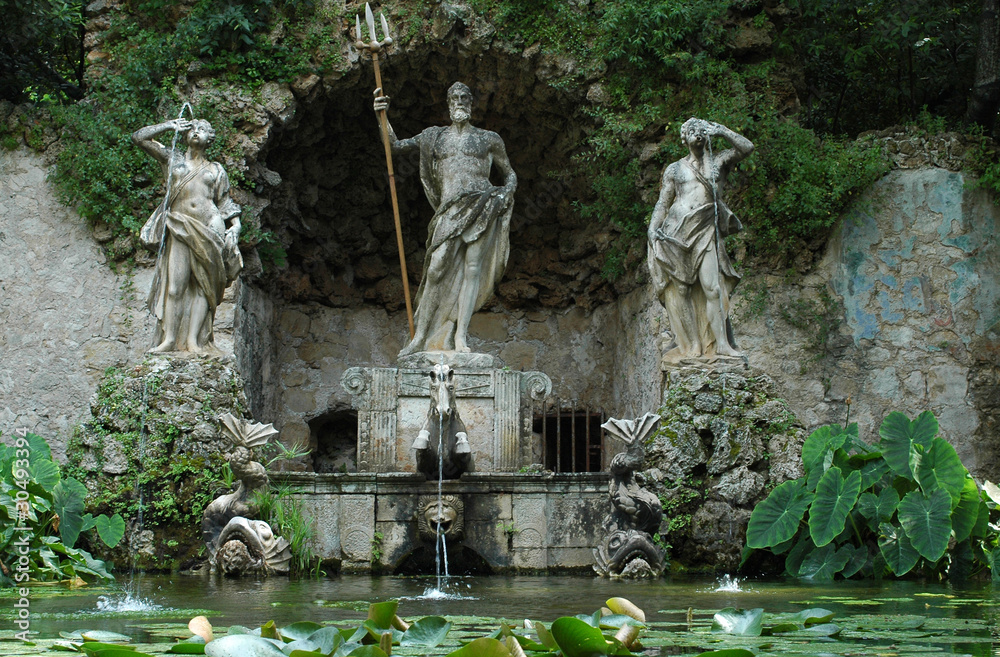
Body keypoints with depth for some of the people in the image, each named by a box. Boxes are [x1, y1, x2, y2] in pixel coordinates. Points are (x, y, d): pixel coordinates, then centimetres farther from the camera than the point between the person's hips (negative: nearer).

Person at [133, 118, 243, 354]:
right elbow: (139, 137, 16)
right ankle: (169, 339, -16)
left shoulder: (215, 170, 23)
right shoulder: (173, 159, 19)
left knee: (203, 285, -7)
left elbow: (224, 202, 21)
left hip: (209, 229, 1)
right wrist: (170, 126, 16)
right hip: (180, 228, -1)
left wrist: (235, 223, 5)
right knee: (175, 285, -12)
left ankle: (193, 340, -10)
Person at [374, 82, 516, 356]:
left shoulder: (489, 139, 16)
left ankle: (460, 336, -12)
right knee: (436, 270, -10)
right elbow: (396, 145, 19)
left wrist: (506, 193, -1)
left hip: (482, 207, -1)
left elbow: (510, 175, 20)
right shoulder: (435, 136, 20)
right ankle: (419, 336, -6)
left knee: (472, 268, -10)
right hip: (450, 210, 1)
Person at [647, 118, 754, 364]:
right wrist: (653, 228, 0)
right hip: (676, 232, 1)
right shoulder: (675, 169, 16)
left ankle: (720, 343, -18)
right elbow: (662, 203, 14)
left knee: (712, 286, -13)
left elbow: (747, 148, 0)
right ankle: (692, 345, -5)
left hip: (706, 232, -1)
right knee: (680, 289, -6)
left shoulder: (719, 162, 14)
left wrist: (722, 131, 1)